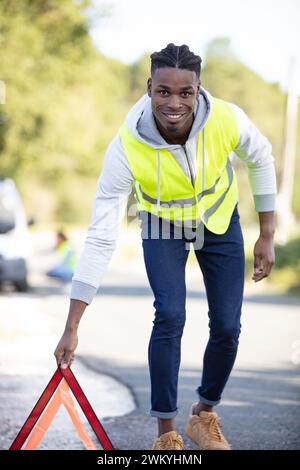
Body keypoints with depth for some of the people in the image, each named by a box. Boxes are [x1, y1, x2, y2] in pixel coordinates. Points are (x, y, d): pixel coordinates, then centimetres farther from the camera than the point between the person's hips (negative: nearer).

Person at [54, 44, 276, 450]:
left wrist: (267, 236, -5)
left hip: (221, 222, 2)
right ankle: (166, 435, -4)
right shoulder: (127, 149, -36)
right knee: (170, 317, -18)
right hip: (163, 226, -2)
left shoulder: (227, 120, -33)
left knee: (227, 326, -1)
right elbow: (101, 238, -33)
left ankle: (204, 416, 25)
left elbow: (260, 158, -8)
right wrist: (72, 328, -33)